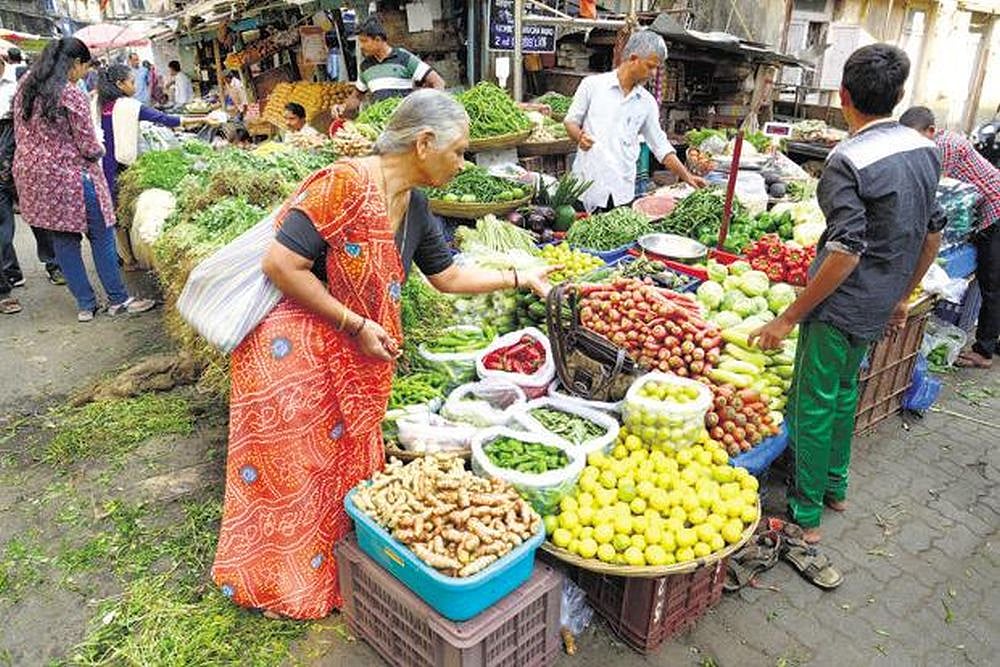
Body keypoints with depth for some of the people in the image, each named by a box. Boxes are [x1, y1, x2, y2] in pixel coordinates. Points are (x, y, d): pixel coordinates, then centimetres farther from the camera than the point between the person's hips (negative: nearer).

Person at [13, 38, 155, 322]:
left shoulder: (25, 88, 7)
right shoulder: (72, 96, -17)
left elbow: (20, 133, 13)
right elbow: (88, 147, -15)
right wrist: (100, 150, 5)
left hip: (31, 172, 8)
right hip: (69, 176, -8)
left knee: (63, 239, 12)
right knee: (101, 235, 4)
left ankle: (85, 304, 18)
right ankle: (118, 300, 10)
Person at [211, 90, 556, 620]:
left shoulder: (415, 207, 4)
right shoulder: (344, 184, -24)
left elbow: (447, 275, 15)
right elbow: (282, 265, -25)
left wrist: (520, 278, 14)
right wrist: (357, 326, -21)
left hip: (351, 358, 8)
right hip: (290, 349, -8)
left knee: (343, 458, 16)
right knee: (288, 468, 5)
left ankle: (335, 566, 36)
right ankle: (272, 583, 28)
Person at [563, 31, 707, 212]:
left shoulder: (647, 102, 11)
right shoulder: (592, 84, 2)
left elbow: (660, 145, 15)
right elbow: (570, 120, 6)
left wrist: (687, 176, 11)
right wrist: (579, 137, -17)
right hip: (587, 187, -3)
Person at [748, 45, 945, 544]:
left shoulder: (848, 161, -20)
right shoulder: (925, 150, 5)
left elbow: (846, 254, -25)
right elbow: (933, 232, 11)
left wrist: (787, 319, -20)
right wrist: (903, 296, 23)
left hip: (839, 307, -8)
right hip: (880, 308, 8)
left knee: (813, 406, 4)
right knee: (844, 391, 24)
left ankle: (805, 514, 17)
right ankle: (834, 487, 40)